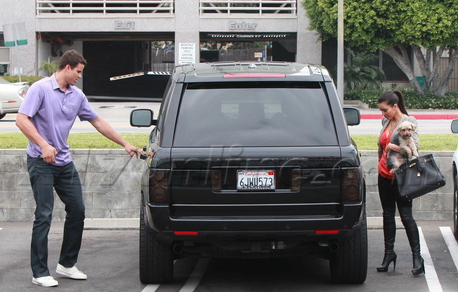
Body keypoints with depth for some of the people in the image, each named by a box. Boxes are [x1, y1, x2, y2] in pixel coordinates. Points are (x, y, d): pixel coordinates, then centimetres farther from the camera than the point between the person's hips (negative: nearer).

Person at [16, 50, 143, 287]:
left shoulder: (77, 96, 9)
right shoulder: (41, 89, -11)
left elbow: (98, 122, 18)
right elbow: (22, 119, -17)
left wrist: (125, 144, 18)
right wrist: (44, 145, -26)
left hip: (64, 162, 7)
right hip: (41, 161, -7)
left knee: (77, 211, 8)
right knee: (44, 215, -8)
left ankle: (67, 264, 21)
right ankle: (40, 273, -3)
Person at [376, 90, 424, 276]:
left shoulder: (409, 121, -9)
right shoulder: (385, 122, 9)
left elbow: (413, 146, -22)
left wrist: (392, 146, -15)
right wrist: (381, 163, 14)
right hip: (384, 174, 7)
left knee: (406, 216, -8)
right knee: (388, 214, 11)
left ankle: (417, 257, -5)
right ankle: (389, 253, 20)